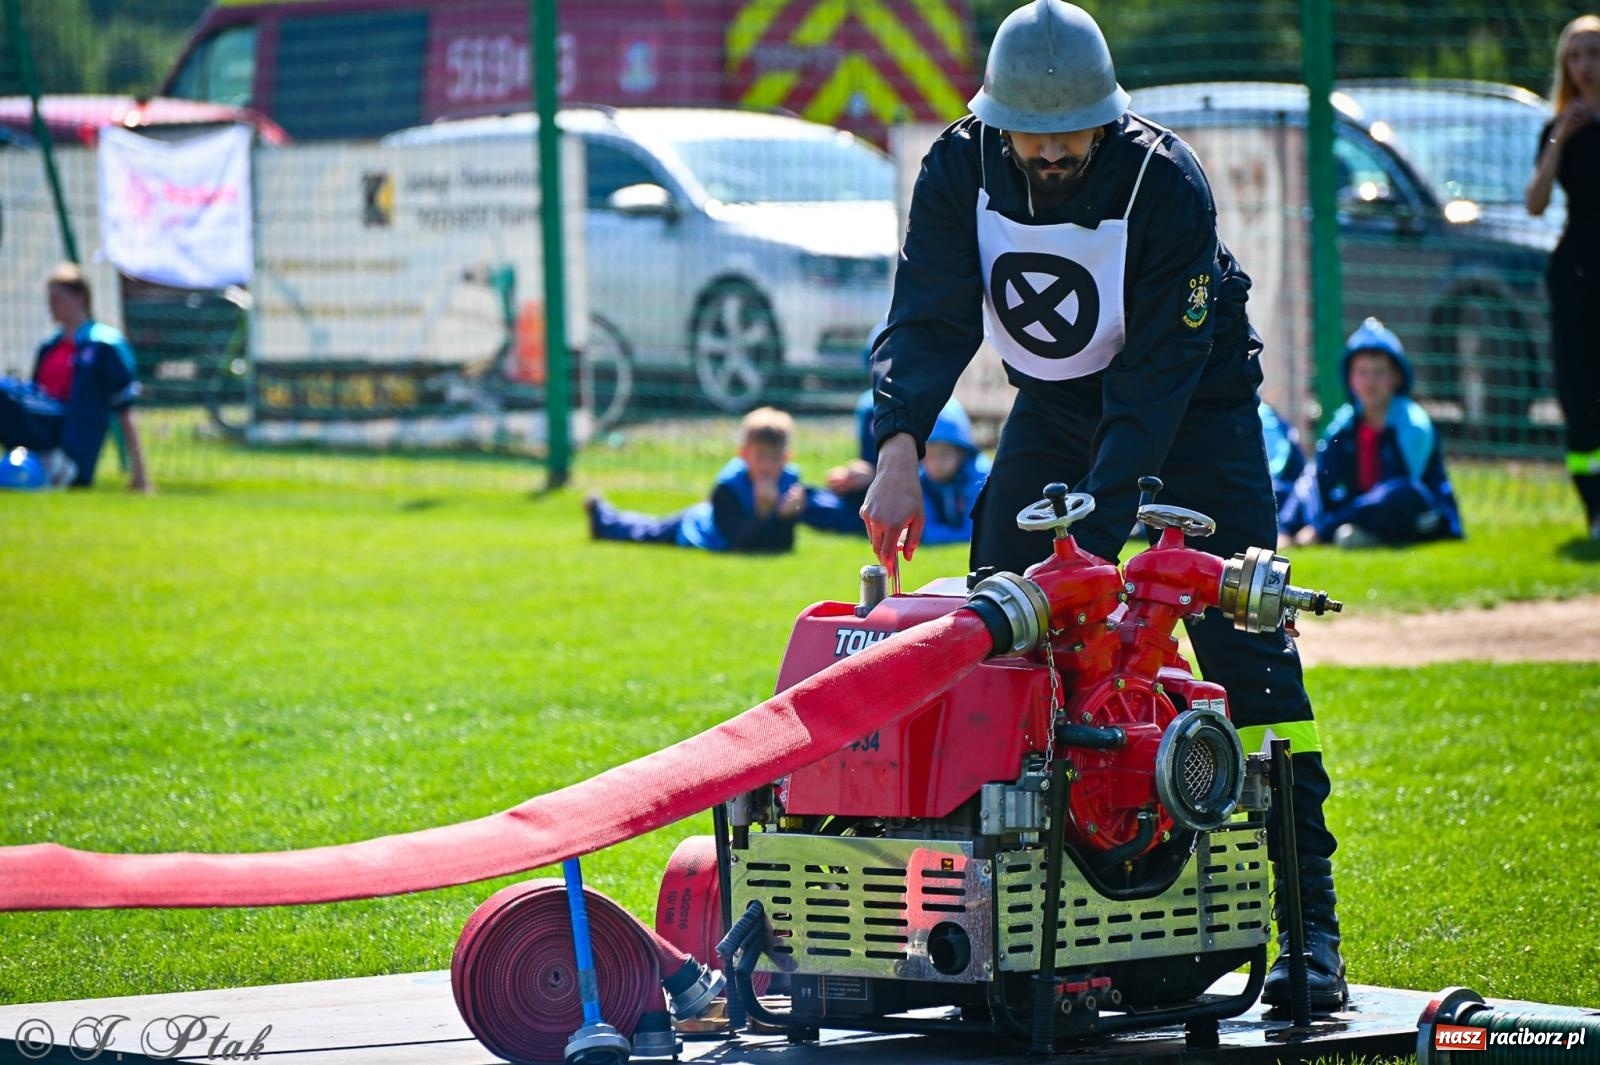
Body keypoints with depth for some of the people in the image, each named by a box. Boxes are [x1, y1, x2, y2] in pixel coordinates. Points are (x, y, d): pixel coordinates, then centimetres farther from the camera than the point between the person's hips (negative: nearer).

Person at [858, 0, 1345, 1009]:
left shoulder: (1167, 184, -29)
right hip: (1056, 399, 4)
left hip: (1196, 396, -4)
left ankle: (1310, 919, -14)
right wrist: (899, 448, -39)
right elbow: (928, 319, -20)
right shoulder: (962, 170, -17)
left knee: (1246, 643, -14)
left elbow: (1157, 377, -31)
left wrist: (1094, 536, -38)